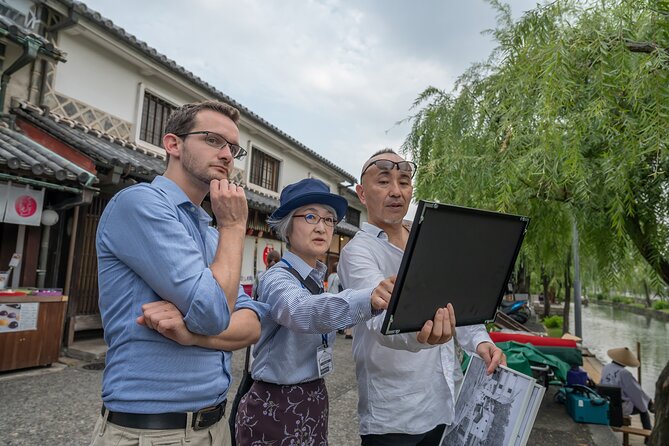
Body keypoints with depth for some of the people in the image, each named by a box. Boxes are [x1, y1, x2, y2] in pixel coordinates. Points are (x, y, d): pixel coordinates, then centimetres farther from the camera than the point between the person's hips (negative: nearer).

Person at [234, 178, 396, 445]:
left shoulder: (319, 280, 5)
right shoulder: (277, 279, -21)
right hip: (275, 409, -7)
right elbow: (302, 312, -43)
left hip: (314, 403, 7)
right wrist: (367, 300, -58)